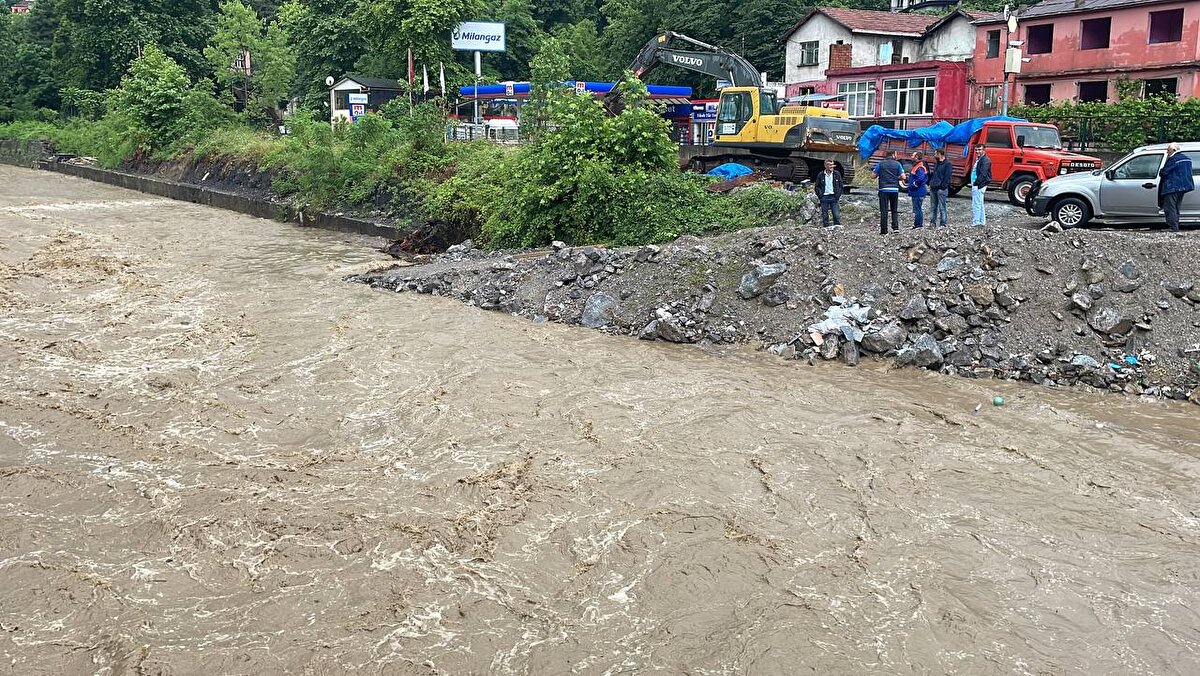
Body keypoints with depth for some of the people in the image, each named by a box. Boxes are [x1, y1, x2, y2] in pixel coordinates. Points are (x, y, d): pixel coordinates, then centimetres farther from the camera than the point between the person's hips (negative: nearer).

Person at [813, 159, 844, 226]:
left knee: (836, 215, -5)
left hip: (834, 197, 0)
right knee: (825, 216, 2)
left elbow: (841, 186, 10)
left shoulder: (837, 174, 5)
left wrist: (838, 195, 0)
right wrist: (820, 196, -2)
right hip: (824, 197, 0)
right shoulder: (820, 175, 3)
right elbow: (816, 187, 9)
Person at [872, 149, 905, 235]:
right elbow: (903, 177, -1)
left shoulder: (880, 164, 3)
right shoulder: (897, 164, 3)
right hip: (894, 189, 1)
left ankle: (884, 230, -3)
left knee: (884, 211, 0)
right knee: (895, 210, 13)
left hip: (884, 189, -1)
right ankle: (895, 227, 4)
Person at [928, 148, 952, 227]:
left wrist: (943, 187, -17)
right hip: (933, 188, 8)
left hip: (941, 189, -8)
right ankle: (933, 222, 17)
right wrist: (930, 184, 12)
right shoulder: (936, 163, 18)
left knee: (942, 207, -5)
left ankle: (943, 224, -2)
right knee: (934, 207, 12)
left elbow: (948, 177, -13)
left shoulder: (947, 164, -8)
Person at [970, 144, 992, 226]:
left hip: (979, 186, -11)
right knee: (980, 204, 16)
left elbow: (983, 174, -21)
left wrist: (976, 183, -20)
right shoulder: (978, 159, 18)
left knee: (976, 204, -11)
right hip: (976, 185, 11)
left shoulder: (985, 160, -14)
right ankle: (982, 222, 23)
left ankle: (975, 222, -11)